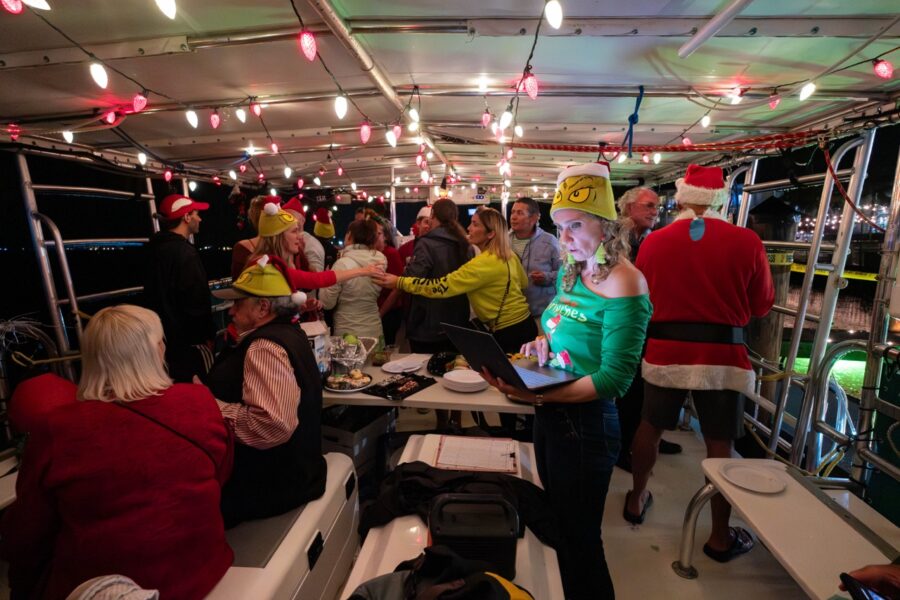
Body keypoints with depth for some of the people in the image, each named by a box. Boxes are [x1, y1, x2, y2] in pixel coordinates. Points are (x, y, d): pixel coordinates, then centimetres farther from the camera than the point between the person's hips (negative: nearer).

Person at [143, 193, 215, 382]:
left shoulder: (157, 247, 10)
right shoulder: (185, 253, -20)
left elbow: (156, 293, 17)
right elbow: (197, 301, -21)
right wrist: (207, 336, -11)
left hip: (166, 335, 10)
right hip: (187, 339, -10)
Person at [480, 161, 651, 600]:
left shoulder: (624, 283, -20)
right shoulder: (571, 273, 5)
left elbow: (616, 377, -22)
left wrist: (540, 395, -32)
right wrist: (544, 342, -5)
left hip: (585, 421, -8)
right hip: (549, 414, 8)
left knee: (579, 537, 13)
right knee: (556, 524, 26)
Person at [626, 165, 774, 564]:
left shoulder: (653, 241, -4)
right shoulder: (746, 241, -7)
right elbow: (762, 305, 4)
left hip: (665, 349, 1)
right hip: (722, 353, -1)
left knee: (650, 426, 18)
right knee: (719, 444, 10)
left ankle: (636, 500, 35)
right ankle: (720, 537, 25)